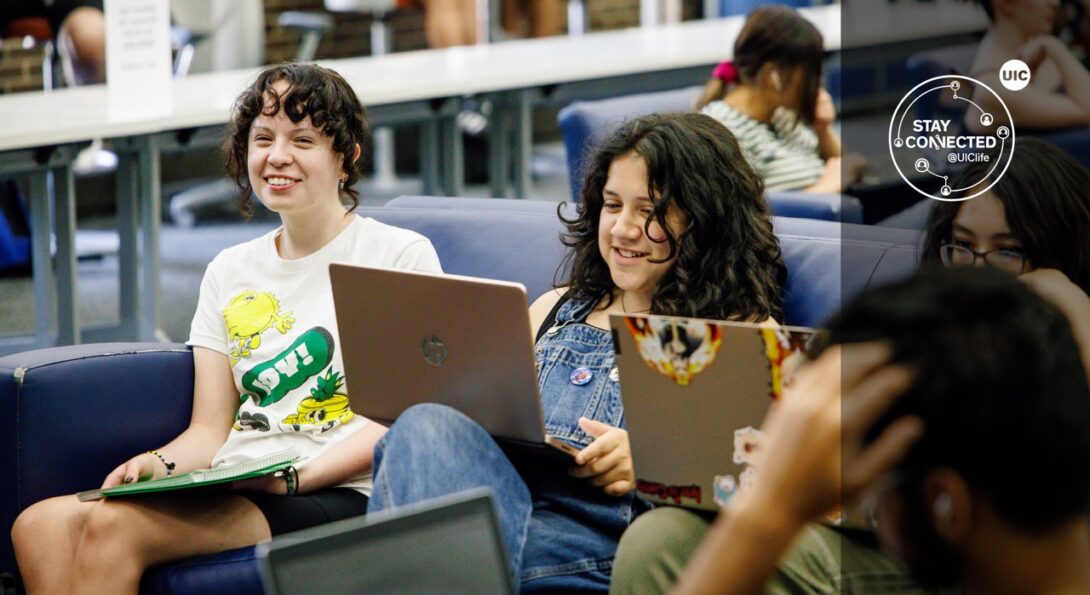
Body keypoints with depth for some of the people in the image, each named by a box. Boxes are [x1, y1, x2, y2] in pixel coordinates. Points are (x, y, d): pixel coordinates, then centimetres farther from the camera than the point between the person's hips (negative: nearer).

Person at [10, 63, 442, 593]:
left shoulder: (401, 254, 4)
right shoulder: (229, 272, 22)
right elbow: (210, 430, 17)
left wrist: (295, 476, -18)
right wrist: (160, 464, -6)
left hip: (335, 493, -6)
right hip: (232, 490, 6)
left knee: (114, 525, -29)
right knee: (39, 525, -22)